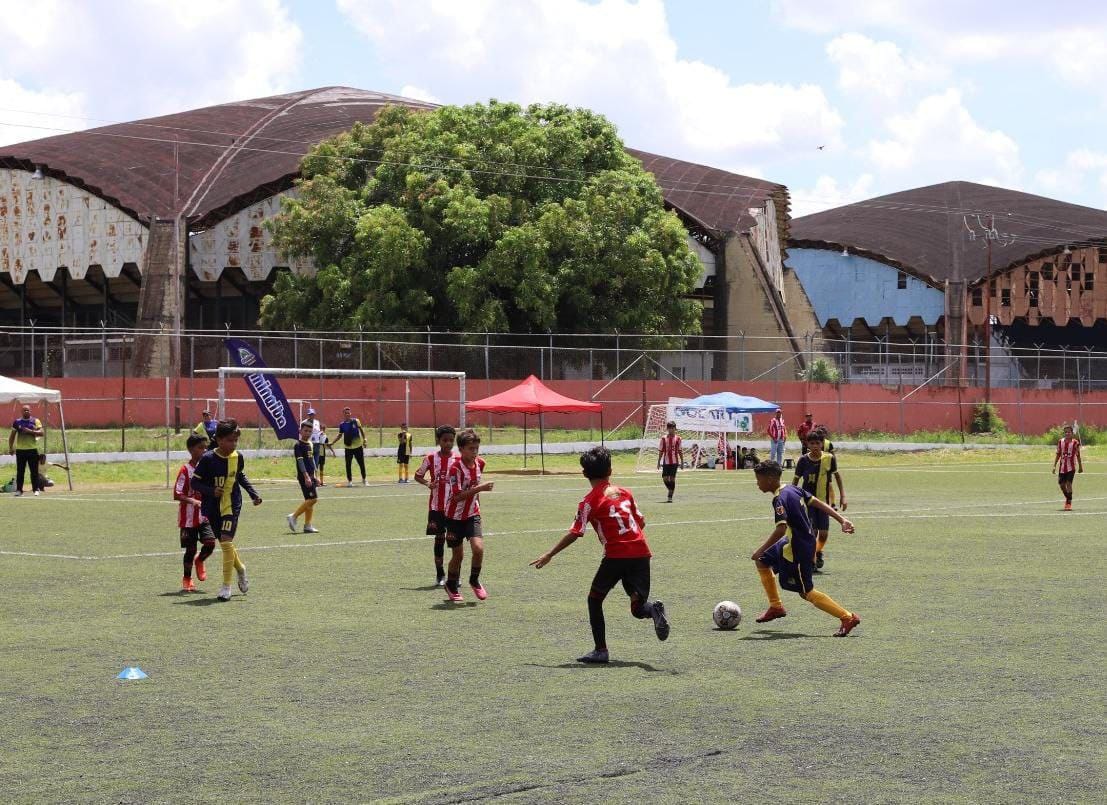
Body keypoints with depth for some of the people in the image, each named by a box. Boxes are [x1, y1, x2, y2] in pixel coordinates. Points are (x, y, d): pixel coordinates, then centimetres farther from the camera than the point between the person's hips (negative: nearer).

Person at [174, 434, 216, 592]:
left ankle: (199, 561, 19)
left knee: (210, 542, -13)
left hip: (205, 515, 4)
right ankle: (187, 579, 19)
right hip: (189, 518, -4)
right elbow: (177, 494, -15)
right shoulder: (185, 469, -11)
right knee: (190, 549, 1)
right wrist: (192, 501, -30)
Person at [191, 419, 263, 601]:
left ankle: (226, 585, -7)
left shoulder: (238, 457, -1)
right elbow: (195, 482, -9)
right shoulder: (208, 459, -13)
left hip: (231, 506, 0)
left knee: (226, 542, -14)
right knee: (224, 544, 11)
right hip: (212, 509, 0)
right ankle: (240, 569, 41)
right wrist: (211, 491, -24)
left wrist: (254, 494, 13)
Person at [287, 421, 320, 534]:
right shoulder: (298, 445, -10)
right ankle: (293, 517, -5)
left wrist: (315, 476, 23)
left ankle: (307, 526, 8)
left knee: (310, 500, 6)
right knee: (312, 499, -14)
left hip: (311, 477, 8)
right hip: (304, 477, -8)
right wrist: (306, 476, -25)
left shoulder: (310, 444, 16)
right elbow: (300, 461, -18)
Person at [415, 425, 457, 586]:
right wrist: (427, 483, -12)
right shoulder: (431, 458, -1)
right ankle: (440, 575, 12)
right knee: (439, 539, 4)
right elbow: (418, 475, 7)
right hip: (436, 506, 0)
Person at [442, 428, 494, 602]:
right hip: (455, 516, -4)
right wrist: (480, 488, -32)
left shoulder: (480, 463, -2)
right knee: (458, 555, 4)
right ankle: (452, 586, 28)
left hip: (472, 514, 4)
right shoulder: (455, 467, -22)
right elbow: (457, 496, -27)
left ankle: (475, 581, 8)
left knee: (478, 547, -15)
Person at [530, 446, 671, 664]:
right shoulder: (624, 493, 14)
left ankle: (601, 650, 10)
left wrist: (549, 555, 1)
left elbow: (574, 534, -6)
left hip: (616, 555, -4)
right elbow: (641, 522, 19)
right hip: (641, 553, 4)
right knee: (637, 607, 10)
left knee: (595, 599, 15)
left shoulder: (590, 501, -2)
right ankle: (653, 609, -27)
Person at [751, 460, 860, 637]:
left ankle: (848, 618, 0)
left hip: (798, 551, -10)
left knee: (806, 592, 0)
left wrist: (761, 550, -23)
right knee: (762, 561, 21)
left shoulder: (780, 500, -23)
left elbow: (780, 530, -31)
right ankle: (776, 606, 29)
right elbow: (818, 503, 6)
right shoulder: (793, 490, 5)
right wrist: (842, 520, 7)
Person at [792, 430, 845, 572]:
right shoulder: (803, 460, -9)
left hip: (824, 501, 1)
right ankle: (812, 562, 3)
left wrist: (842, 495, 7)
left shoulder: (829, 458, -7)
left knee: (824, 534, 0)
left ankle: (818, 552, 32)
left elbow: (837, 475, 9)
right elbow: (796, 480, 2)